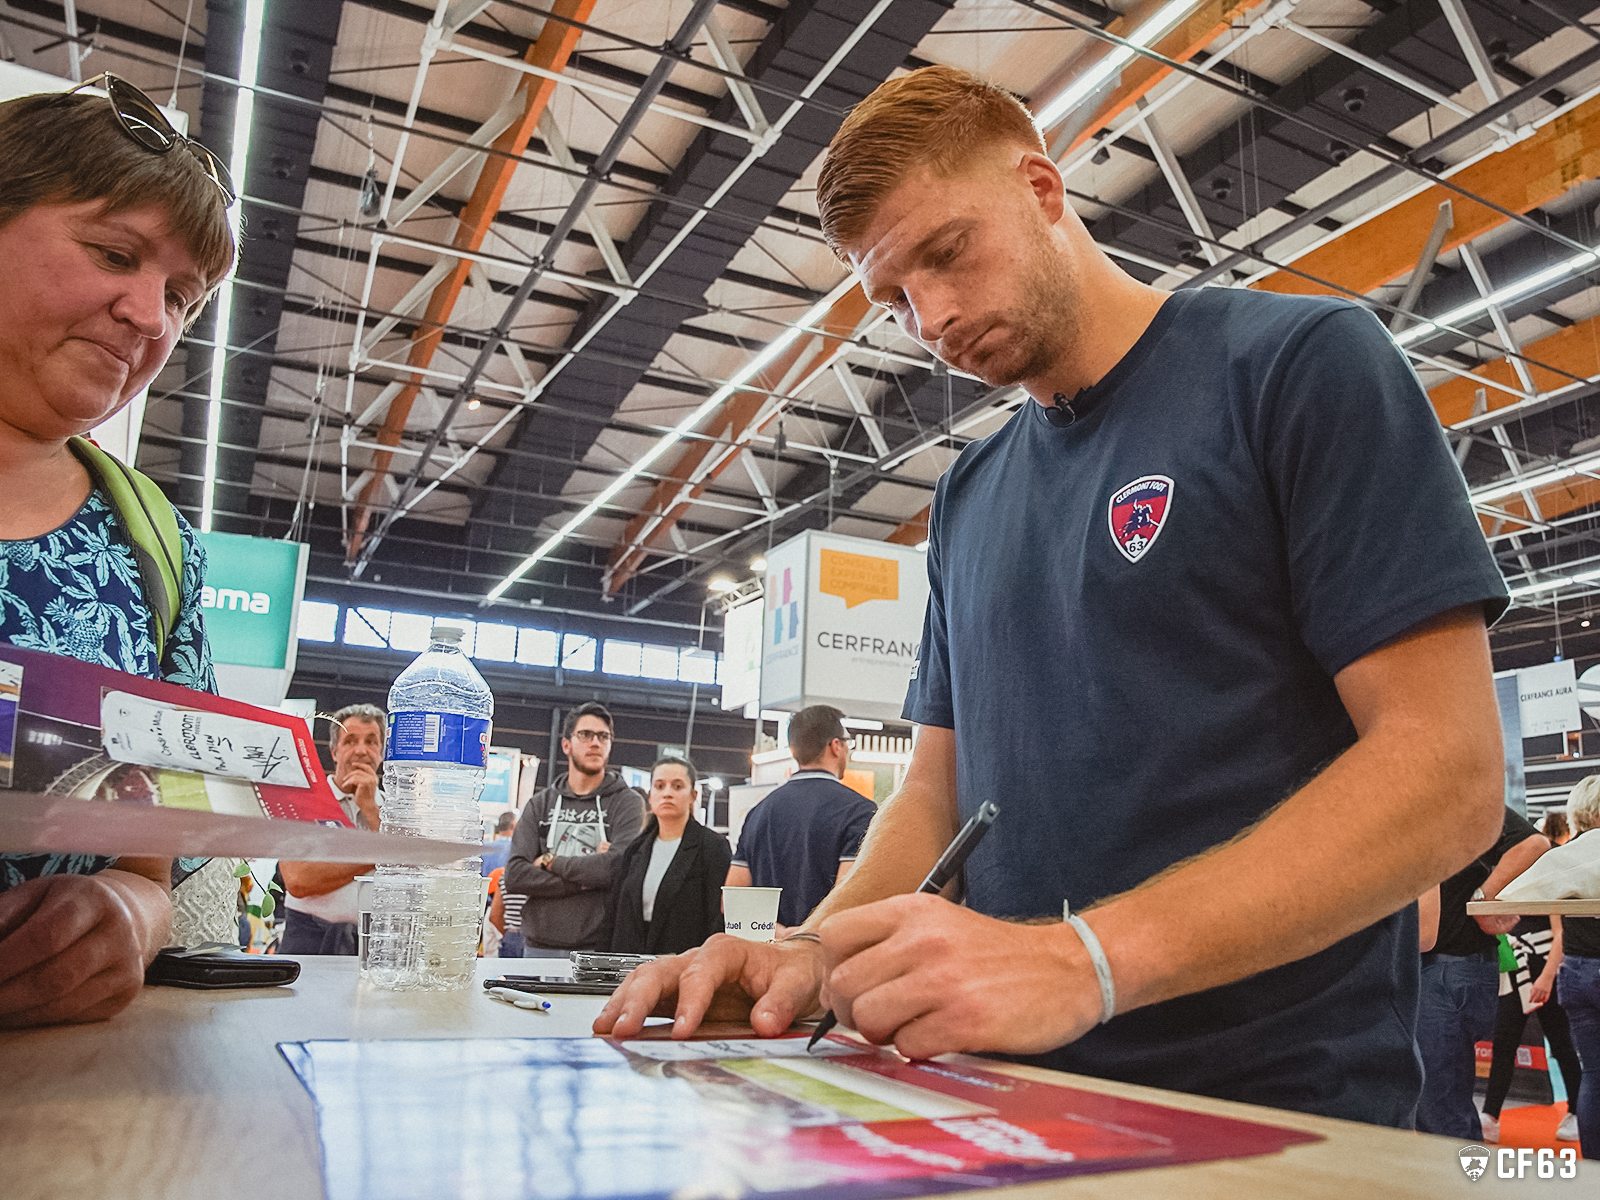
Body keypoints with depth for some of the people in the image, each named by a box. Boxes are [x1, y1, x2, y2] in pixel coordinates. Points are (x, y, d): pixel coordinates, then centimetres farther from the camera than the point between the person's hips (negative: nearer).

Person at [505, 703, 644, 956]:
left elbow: (620, 866, -14)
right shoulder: (541, 803, 12)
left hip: (600, 949, -3)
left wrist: (551, 861, -4)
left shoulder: (628, 802, 3)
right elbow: (514, 875, 0)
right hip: (540, 946, 3)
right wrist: (585, 880, -10)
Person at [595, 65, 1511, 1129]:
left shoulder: (1299, 363, -7)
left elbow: (1447, 774, -15)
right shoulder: (969, 497, 11)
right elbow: (941, 789, 12)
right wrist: (816, 952, -8)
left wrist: (1084, 960, -26)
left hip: (1273, 1107, -5)